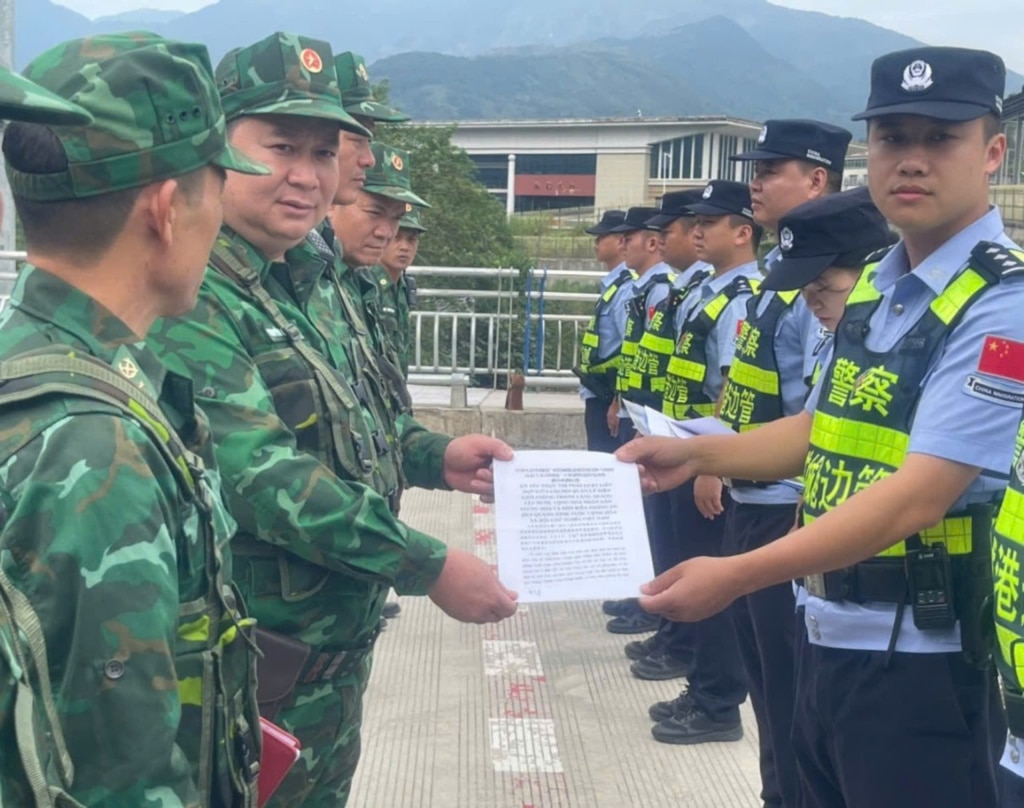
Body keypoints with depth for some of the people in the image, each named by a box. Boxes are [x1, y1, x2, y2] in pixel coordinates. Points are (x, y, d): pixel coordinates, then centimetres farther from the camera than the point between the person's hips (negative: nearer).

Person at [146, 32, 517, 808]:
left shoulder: (315, 272, 6)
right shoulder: (192, 298, -23)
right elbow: (262, 476, -29)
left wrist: (434, 456, 3)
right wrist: (428, 567, -26)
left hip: (344, 635, 9)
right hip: (260, 656, -8)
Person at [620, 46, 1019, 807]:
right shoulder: (874, 286, 9)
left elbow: (920, 494, -25)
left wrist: (737, 575, -28)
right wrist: (696, 453, 8)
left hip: (919, 657, -8)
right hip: (831, 633, 8)